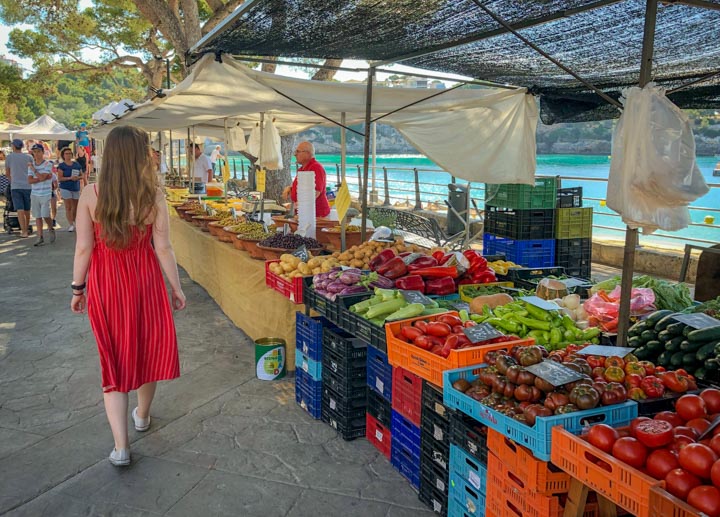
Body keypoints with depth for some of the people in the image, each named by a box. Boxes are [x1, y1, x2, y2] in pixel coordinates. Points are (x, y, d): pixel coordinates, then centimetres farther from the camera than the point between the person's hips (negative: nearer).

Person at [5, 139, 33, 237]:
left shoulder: (9, 157, 2)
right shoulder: (29, 157, 4)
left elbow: (7, 174, 13)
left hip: (15, 187, -2)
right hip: (28, 186, 2)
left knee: (20, 210, -6)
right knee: (27, 210, 12)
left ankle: (24, 232, -14)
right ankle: (26, 229, 24)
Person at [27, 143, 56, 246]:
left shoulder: (48, 164, -4)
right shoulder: (31, 165, 8)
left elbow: (42, 177, -16)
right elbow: (30, 181, -2)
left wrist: (33, 169, -6)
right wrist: (44, 178, -12)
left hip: (45, 194, -4)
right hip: (34, 194, 4)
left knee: (45, 215, -8)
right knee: (37, 216, 5)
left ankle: (51, 229, 22)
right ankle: (40, 238, 9)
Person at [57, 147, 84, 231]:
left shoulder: (76, 164, 9)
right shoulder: (61, 166, -2)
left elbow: (82, 175, 11)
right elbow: (59, 178, -8)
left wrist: (78, 178, -11)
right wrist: (70, 178, -21)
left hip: (76, 188, 4)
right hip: (66, 188, -4)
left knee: (75, 206, 9)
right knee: (68, 207, -6)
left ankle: (74, 222, 22)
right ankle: (71, 224, -7)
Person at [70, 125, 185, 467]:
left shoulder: (91, 194, -9)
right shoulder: (153, 195, -11)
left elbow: (84, 247, -8)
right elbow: (162, 248, -9)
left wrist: (78, 288, 5)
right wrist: (176, 288, 2)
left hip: (105, 283, 1)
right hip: (145, 280, 0)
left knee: (113, 357, 8)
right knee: (147, 348, 20)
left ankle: (121, 447, 8)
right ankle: (142, 416, 42)